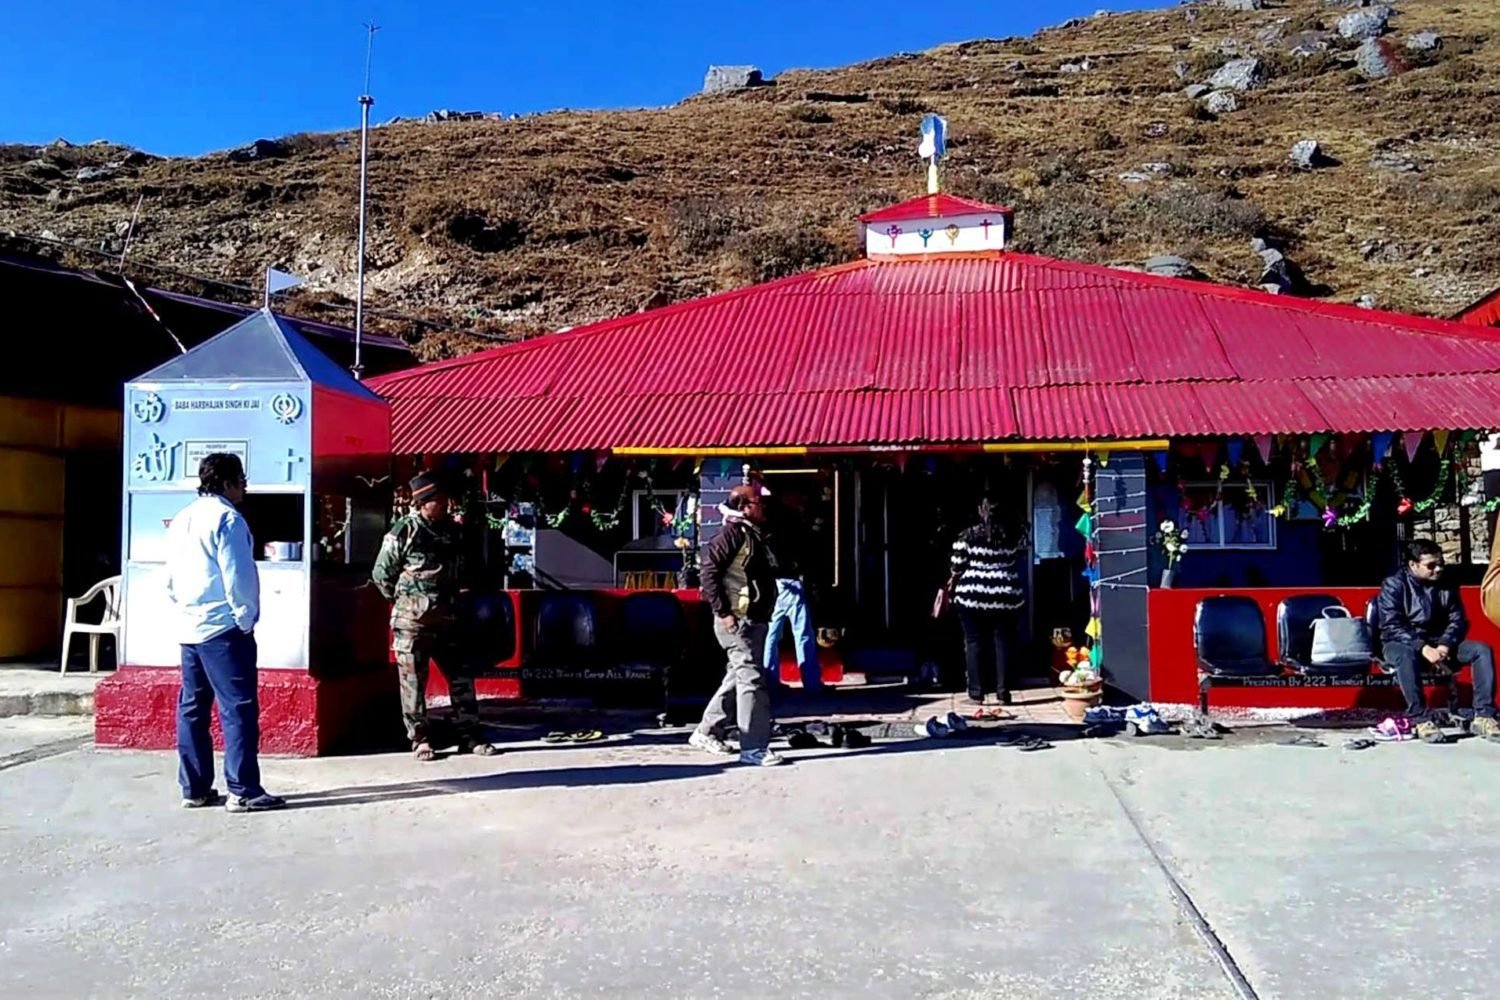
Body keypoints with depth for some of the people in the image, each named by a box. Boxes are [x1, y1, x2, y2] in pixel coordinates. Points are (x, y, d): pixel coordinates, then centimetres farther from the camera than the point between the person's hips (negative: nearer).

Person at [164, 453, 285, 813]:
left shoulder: (182, 519, 15)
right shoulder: (226, 518, -12)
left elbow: (171, 578, 17)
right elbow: (237, 577, -17)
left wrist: (185, 608, 19)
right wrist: (246, 619, -8)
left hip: (189, 627, 9)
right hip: (223, 627, -9)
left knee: (192, 707, 10)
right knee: (238, 708, -6)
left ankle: (194, 789, 14)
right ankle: (243, 791, -6)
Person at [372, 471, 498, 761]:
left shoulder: (453, 530, 8)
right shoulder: (404, 530, -9)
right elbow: (381, 574, -3)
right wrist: (402, 599, 4)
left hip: (447, 618, 5)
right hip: (412, 621, -5)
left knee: (461, 677, 6)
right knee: (413, 682, 3)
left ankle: (470, 736, 13)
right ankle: (420, 739, 13)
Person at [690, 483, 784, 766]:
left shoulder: (753, 535, 18)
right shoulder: (732, 533, -10)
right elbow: (708, 571, -17)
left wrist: (764, 613, 15)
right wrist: (722, 612, -20)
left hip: (754, 619, 10)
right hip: (737, 620, -10)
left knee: (738, 678, 16)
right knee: (752, 680, -10)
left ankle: (707, 732, 27)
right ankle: (754, 747, -7)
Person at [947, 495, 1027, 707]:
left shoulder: (968, 536, -7)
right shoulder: (1015, 534, 0)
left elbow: (956, 569, -3)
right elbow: (1021, 551, 22)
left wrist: (952, 583, 18)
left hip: (972, 595, -2)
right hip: (1006, 596, 2)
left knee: (974, 642, 6)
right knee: (1003, 642, 8)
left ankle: (976, 692, 5)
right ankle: (1002, 691, 6)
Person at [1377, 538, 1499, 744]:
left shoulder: (1446, 585, 6)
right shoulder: (1394, 585, -9)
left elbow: (1458, 620, 4)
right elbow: (1391, 626, -17)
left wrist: (1445, 645, -17)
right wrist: (1422, 648, -29)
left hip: (1439, 644, 5)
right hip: (1403, 643, -5)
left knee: (1482, 650, -16)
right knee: (1406, 655, -40)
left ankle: (1483, 716, -22)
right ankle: (1421, 720, -39)